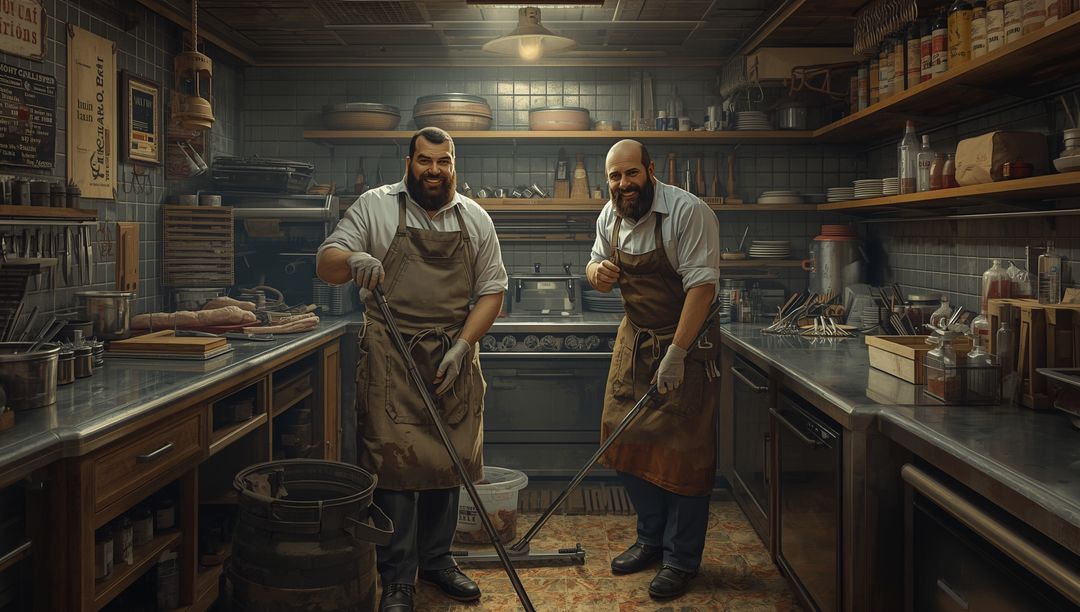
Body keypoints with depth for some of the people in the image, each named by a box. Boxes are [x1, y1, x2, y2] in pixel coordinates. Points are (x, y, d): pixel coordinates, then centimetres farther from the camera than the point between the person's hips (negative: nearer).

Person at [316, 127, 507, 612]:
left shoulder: (475, 218, 8)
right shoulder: (375, 207, 1)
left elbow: (491, 291, 8)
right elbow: (326, 263, -5)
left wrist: (462, 345, -5)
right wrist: (353, 260, -28)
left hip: (454, 356, 3)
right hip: (391, 357, -3)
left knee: (449, 461, 8)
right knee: (395, 462, -5)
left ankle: (436, 560, 25)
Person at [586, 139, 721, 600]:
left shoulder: (688, 212, -20)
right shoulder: (610, 216, 2)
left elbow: (701, 285, -24)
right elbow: (598, 266, 15)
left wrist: (676, 354, -27)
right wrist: (598, 272, -11)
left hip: (686, 342, -7)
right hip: (634, 338, 7)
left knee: (683, 453, -2)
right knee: (627, 441, 11)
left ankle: (681, 560, 12)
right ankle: (651, 541, 28)